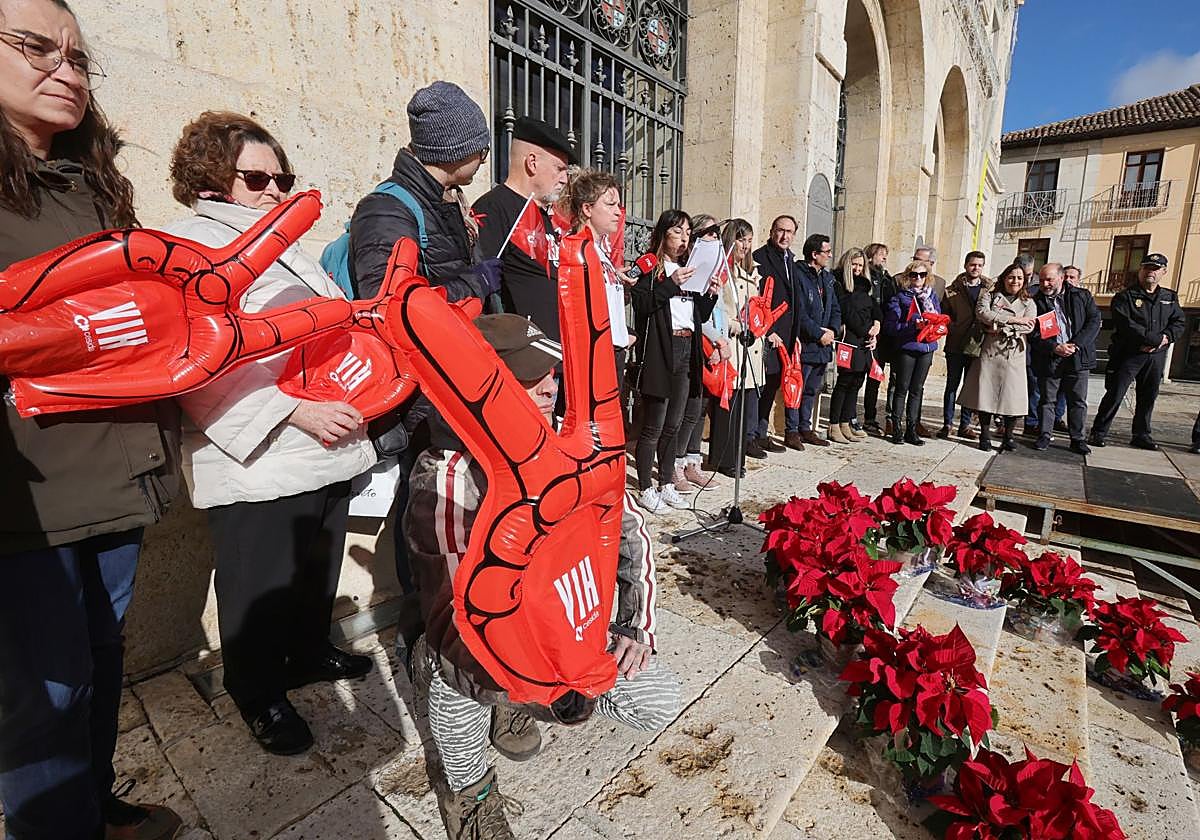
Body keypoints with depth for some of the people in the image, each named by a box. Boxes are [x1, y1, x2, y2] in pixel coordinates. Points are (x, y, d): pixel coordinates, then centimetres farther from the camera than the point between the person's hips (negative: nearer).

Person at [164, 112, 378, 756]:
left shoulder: (282, 246, 20)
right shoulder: (187, 248, -7)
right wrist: (296, 411, -24)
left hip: (327, 451, 8)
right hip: (256, 462, -8)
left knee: (320, 571, 21)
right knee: (260, 593, 8)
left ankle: (309, 653, 43)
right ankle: (258, 693, 31)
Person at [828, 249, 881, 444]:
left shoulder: (863, 285, 21)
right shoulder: (838, 283, -3)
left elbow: (874, 308, 15)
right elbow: (847, 311, -10)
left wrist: (875, 329, -2)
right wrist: (867, 331, -7)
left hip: (865, 340, 7)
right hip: (850, 339, -7)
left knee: (856, 383, 6)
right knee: (845, 382, -8)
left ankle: (845, 424, 11)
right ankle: (834, 427, -2)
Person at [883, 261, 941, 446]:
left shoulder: (932, 296, 12)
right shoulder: (900, 297, -2)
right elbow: (890, 326, -10)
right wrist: (913, 326, -20)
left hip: (927, 347, 4)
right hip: (906, 348, -4)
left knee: (917, 389, 8)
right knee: (902, 388, 0)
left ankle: (912, 430, 15)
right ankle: (896, 429, 6)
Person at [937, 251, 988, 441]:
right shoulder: (953, 291, 3)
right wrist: (954, 330, -13)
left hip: (977, 346, 1)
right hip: (955, 345, -1)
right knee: (952, 385, 4)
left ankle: (965, 425, 16)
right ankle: (947, 423, 12)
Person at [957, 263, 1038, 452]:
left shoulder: (1028, 303, 13)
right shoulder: (990, 295, 11)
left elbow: (1029, 327, -4)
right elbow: (982, 313, -11)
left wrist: (1001, 327, -12)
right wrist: (1013, 319, -12)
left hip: (1014, 356, 1)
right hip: (989, 352, -1)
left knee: (1012, 395, -2)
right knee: (986, 393, -1)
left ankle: (1008, 437, 12)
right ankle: (985, 435, 9)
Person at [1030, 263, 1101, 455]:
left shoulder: (1082, 296, 5)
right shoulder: (1036, 301, 0)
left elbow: (1094, 321, 0)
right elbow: (1033, 333, -5)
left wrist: (1076, 344, -13)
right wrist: (1054, 348, -16)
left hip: (1078, 357, 1)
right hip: (1048, 358, -1)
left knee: (1078, 401, 6)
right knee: (1047, 400, 6)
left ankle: (1077, 438, 15)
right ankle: (1044, 435, 16)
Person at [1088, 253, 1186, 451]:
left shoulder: (1170, 297, 14)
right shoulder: (1125, 297, -4)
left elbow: (1179, 323, 9)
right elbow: (1127, 325, -16)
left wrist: (1166, 338, -11)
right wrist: (1157, 339, -17)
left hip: (1156, 356, 5)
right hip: (1128, 354, -5)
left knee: (1148, 397, 11)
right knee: (1115, 395, -6)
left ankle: (1142, 435, 21)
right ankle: (1099, 432, 1)